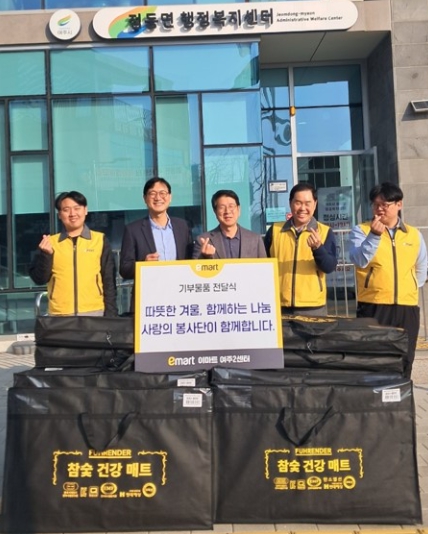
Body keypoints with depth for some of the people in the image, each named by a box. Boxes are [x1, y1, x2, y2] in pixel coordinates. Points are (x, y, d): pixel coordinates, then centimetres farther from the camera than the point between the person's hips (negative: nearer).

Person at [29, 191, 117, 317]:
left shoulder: (99, 240, 4)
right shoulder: (50, 242, 6)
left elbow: (109, 281, 4)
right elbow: (39, 279, 3)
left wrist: (110, 314, -1)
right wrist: (46, 254, -11)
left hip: (94, 312, 0)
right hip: (59, 314, 1)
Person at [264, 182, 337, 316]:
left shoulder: (325, 232, 2)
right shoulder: (275, 230, 6)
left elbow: (330, 267, -7)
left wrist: (318, 248, -25)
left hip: (313, 307, -1)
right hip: (279, 307, 1)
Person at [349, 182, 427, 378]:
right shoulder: (361, 230, 1)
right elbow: (360, 261, -16)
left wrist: (410, 289, 16)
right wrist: (374, 235, -25)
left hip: (407, 308, 4)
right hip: (373, 306, -3)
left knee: (403, 363, 10)